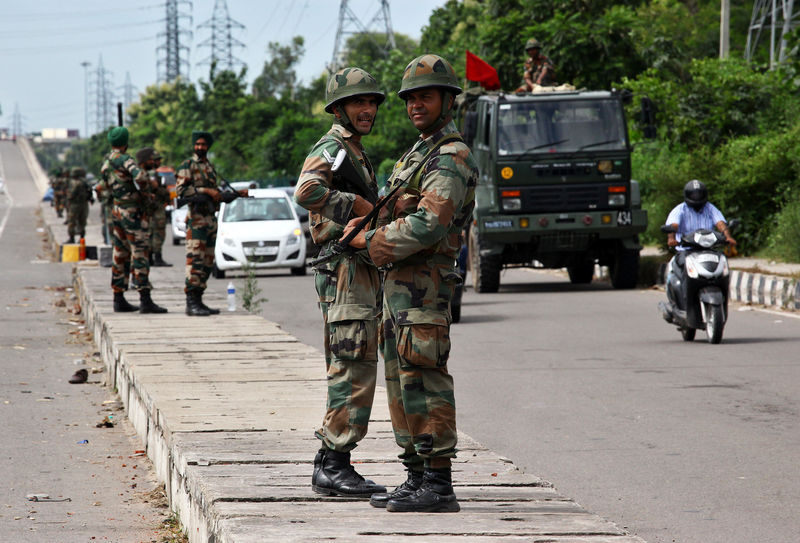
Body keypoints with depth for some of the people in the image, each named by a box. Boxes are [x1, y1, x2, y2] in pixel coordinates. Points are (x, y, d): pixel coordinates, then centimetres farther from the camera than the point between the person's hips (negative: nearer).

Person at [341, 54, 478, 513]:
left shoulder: (451, 157, -12)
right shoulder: (418, 154, 21)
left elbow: (427, 225, -22)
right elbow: (400, 213, 23)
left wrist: (371, 240, -11)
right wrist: (366, 223, -2)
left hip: (424, 284, -10)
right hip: (399, 284, 10)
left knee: (424, 381, -12)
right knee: (403, 383, 12)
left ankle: (439, 486, -12)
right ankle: (418, 479, 17)